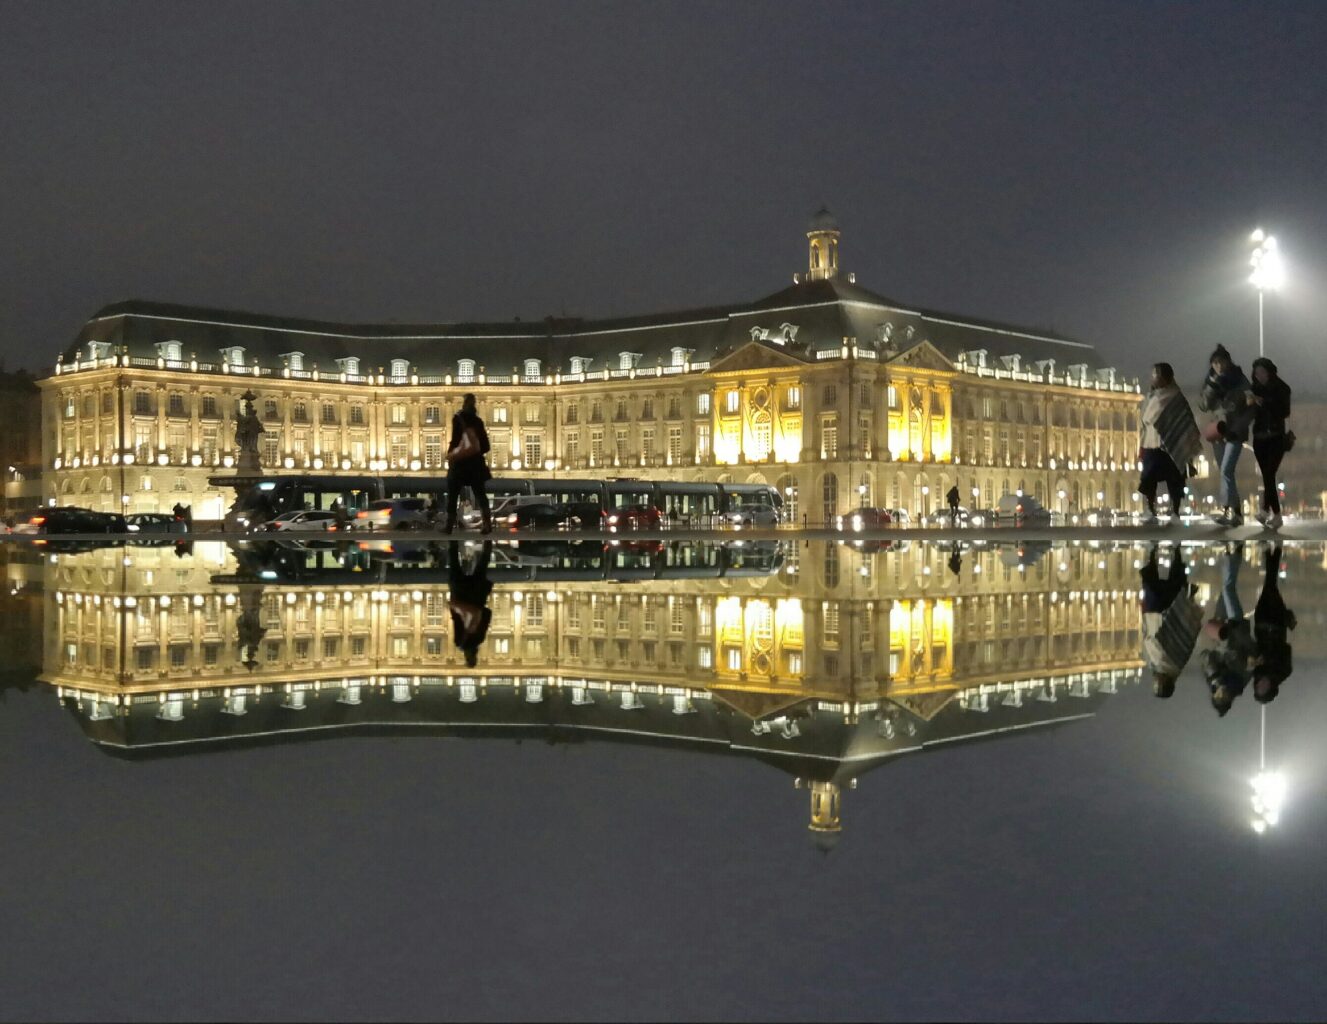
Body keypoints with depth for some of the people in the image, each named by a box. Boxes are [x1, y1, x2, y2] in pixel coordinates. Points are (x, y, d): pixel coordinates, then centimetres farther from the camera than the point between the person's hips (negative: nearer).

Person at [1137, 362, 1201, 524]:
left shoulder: (1175, 398, -3)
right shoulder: (1150, 397, 12)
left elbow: (1186, 422, -4)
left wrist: (1189, 448, -8)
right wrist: (1141, 447, 10)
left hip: (1171, 447, -5)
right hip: (1152, 446, 5)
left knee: (1174, 483, -1)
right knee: (1148, 482, 0)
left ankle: (1175, 514, 5)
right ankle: (1151, 514, 8)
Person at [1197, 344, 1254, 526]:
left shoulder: (1240, 381, -7)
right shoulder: (1211, 382, 5)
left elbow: (1251, 409, -7)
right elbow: (1203, 405, -4)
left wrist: (1236, 428, -16)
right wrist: (1212, 387, -17)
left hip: (1235, 433, -5)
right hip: (1217, 432, 5)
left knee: (1226, 471, -18)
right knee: (1225, 473, 9)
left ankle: (1228, 511, -22)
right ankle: (1236, 511, 16)